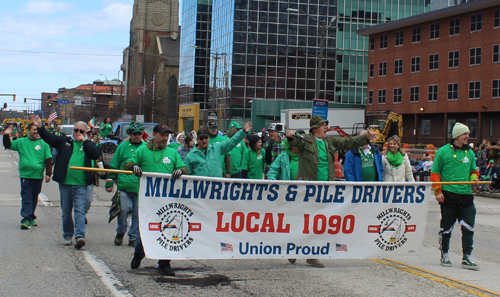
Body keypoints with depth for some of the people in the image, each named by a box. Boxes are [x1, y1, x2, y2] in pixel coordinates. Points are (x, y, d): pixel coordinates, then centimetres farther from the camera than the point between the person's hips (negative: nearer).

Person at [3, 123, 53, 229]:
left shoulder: (43, 143, 5)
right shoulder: (21, 142, 6)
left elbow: (48, 160, 4)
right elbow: (8, 145, 7)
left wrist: (48, 174, -2)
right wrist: (6, 135, -11)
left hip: (38, 176, 1)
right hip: (25, 175, -1)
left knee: (34, 198, 12)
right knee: (26, 198, -6)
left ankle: (31, 218, 25)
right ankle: (26, 219, -9)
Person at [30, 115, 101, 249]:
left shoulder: (88, 144, 9)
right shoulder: (64, 141, 9)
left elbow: (96, 155, -8)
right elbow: (49, 138, 2)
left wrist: (85, 141, -8)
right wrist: (40, 127, -12)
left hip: (81, 184, -2)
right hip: (65, 183, 2)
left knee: (79, 210, -10)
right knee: (66, 211, 10)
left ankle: (80, 236, -16)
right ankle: (67, 235, 21)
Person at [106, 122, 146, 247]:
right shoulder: (123, 146, 8)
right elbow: (113, 165, 11)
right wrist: (109, 182, 7)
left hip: (140, 187, 1)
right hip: (124, 185, -1)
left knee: (138, 213, 2)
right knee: (123, 209, -6)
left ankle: (133, 237, 13)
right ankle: (120, 233, 18)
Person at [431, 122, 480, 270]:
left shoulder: (469, 152, 11)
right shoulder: (443, 151, -3)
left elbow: (473, 170, 23)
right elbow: (435, 173, -1)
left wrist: (474, 178, 1)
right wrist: (438, 191, -8)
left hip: (466, 195, 4)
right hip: (449, 195, -4)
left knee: (469, 227, -2)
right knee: (446, 227, 6)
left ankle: (467, 258, 4)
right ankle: (444, 254, 22)